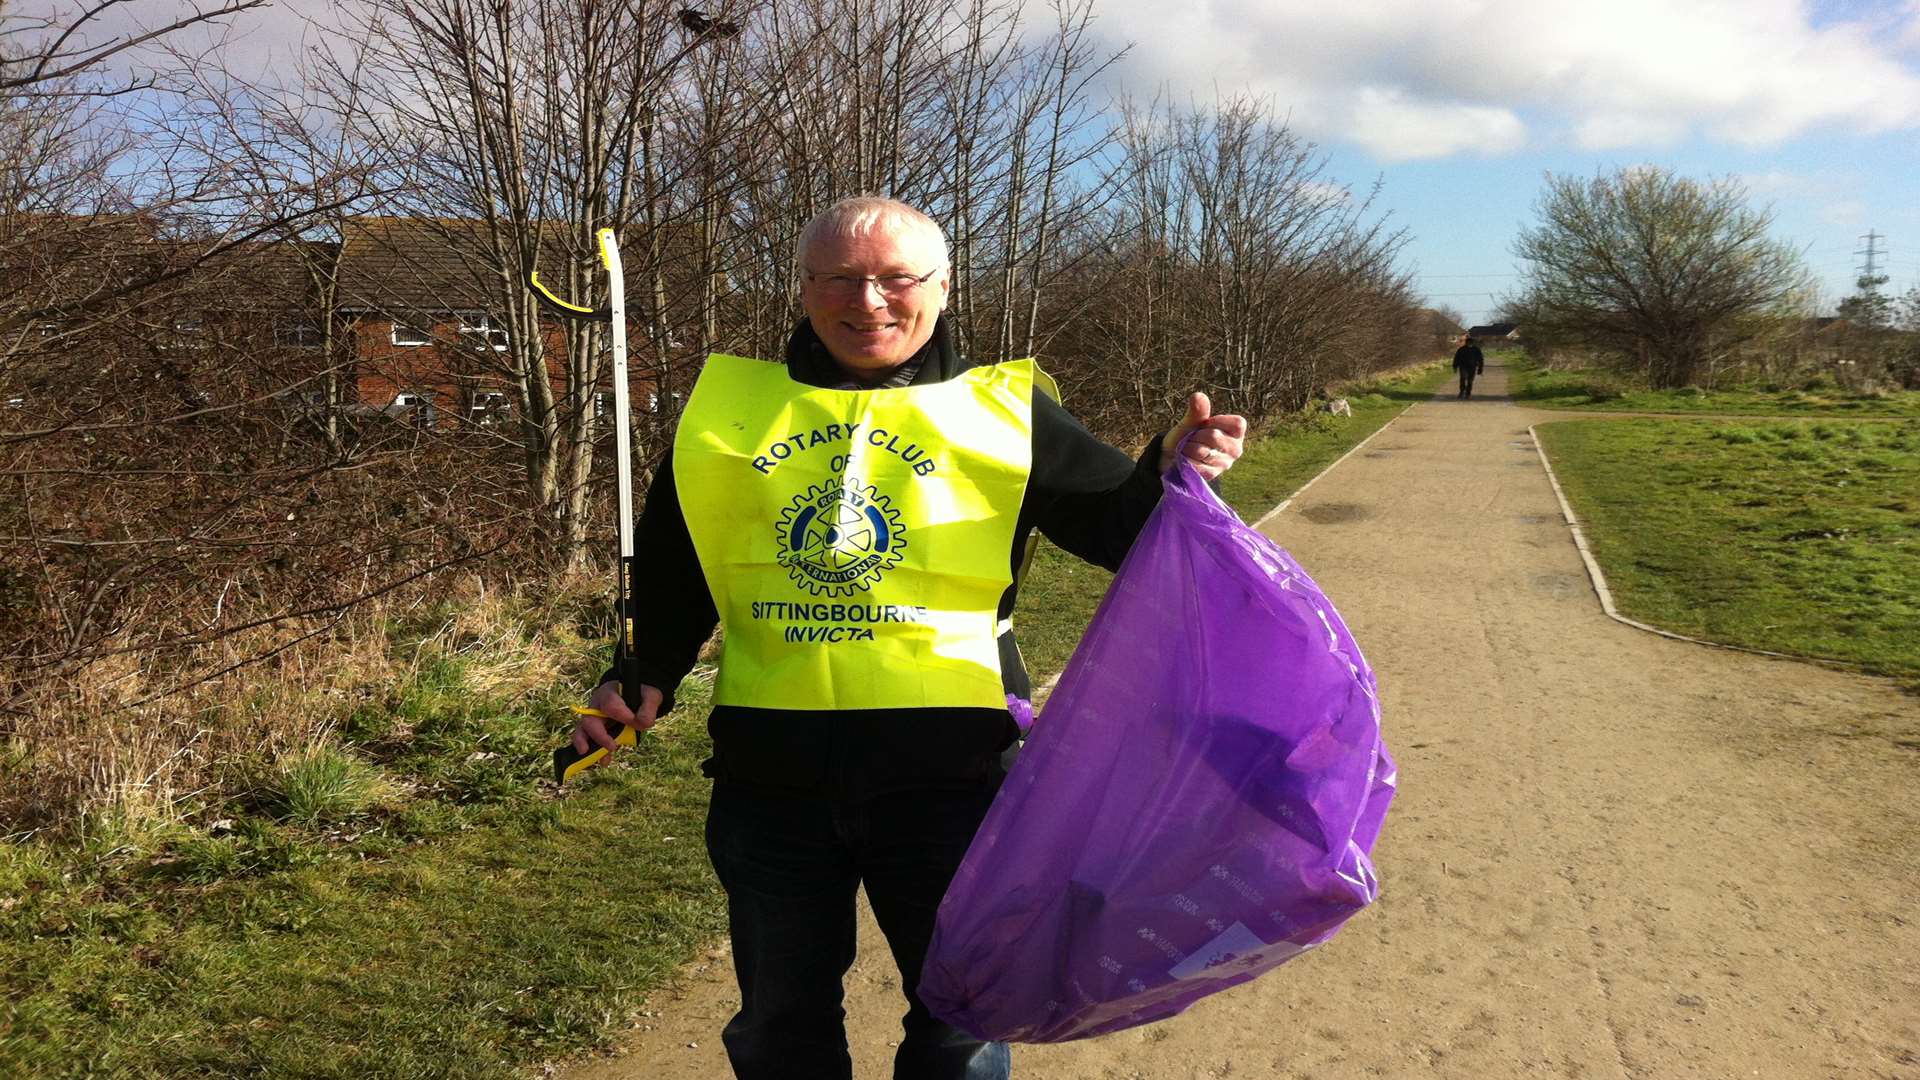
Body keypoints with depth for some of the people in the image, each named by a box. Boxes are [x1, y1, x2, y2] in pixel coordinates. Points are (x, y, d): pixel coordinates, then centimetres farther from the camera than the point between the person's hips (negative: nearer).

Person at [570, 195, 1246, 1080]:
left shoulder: (1000, 410, 2)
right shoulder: (731, 408, 8)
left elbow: (1119, 525, 2)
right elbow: (671, 567, 16)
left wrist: (1170, 474, -18)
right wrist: (641, 675, 5)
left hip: (946, 767, -2)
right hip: (770, 769, 2)